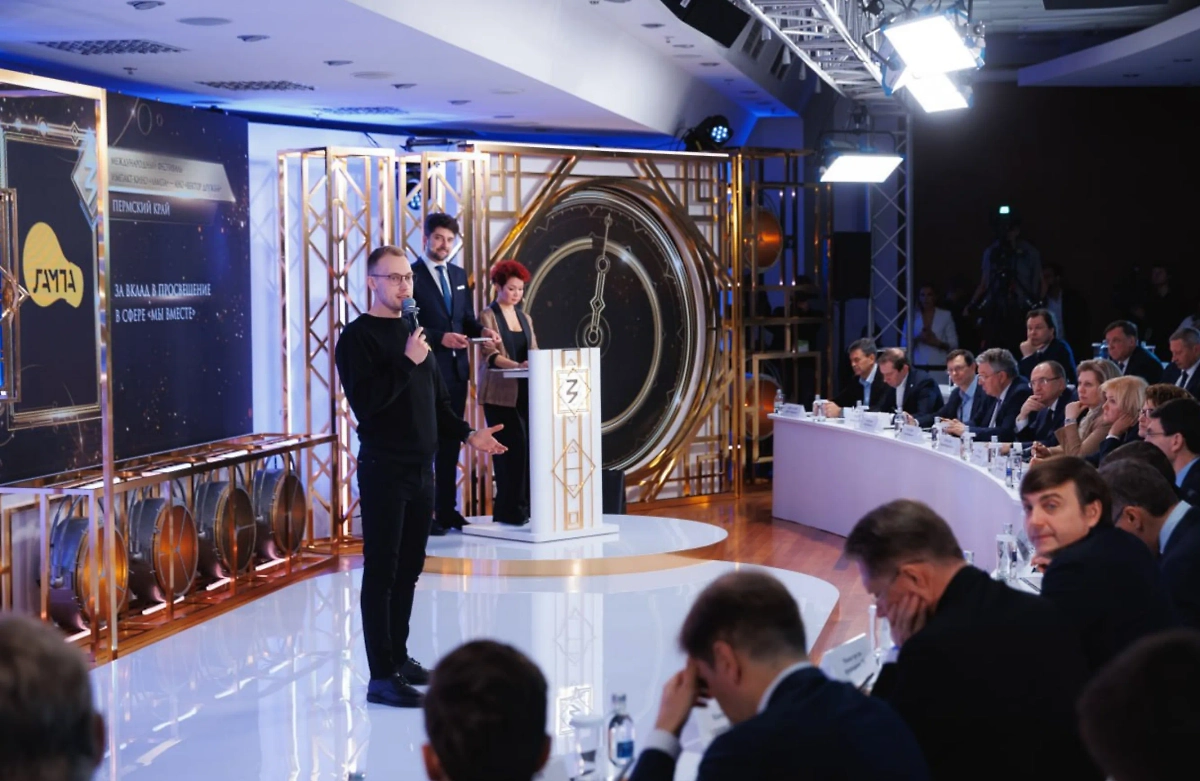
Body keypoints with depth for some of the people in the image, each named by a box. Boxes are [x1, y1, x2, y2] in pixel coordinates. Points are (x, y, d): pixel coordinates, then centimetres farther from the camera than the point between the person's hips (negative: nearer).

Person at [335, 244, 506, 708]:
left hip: (421, 468, 7)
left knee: (409, 569, 12)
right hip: (383, 470, -7)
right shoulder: (358, 338, -8)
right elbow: (365, 402, -21)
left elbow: (437, 400, 21)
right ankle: (381, 677, -2)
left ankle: (399, 657, 22)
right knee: (382, 573, -5)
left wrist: (466, 434, 9)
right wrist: (406, 363, -21)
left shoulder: (414, 331, 15)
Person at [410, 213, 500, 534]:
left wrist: (482, 330, -4)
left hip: (457, 369, 7)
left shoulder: (459, 275, 14)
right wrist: (441, 338, -24)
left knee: (451, 441, 11)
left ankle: (447, 509, 18)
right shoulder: (412, 276, -8)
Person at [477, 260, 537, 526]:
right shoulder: (488, 316, -1)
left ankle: (524, 505, 4)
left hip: (524, 391, 6)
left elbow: (534, 353, 15)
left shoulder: (525, 318, 18)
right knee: (513, 446, -12)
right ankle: (510, 509, -7)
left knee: (527, 445, -2)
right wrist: (516, 365, -30)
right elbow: (490, 355, -13)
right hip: (500, 392, -6)